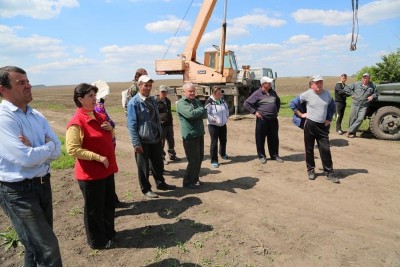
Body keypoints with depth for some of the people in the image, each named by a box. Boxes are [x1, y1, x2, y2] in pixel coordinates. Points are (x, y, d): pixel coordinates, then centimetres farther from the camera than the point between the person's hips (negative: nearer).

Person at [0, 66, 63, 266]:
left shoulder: (37, 116, 6)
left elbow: (57, 150, 0)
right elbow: (27, 159, -24)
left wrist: (35, 151, -18)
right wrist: (47, 147, -6)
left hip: (43, 184, 7)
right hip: (18, 191, -7)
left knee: (36, 244, 22)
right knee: (47, 249, -1)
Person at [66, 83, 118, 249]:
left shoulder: (99, 116, 8)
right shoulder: (76, 122, -17)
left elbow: (109, 138, 20)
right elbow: (72, 149, -22)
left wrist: (110, 128, -2)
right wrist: (98, 157, -23)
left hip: (107, 169, 8)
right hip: (90, 173, -8)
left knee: (109, 204, 20)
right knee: (94, 209, 8)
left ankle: (109, 232, 39)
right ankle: (97, 241, 27)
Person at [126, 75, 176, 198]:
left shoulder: (153, 100, 9)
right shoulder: (134, 102, -13)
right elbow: (131, 125, -16)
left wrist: (160, 134, 16)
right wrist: (136, 143, -19)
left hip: (156, 139, 7)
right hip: (143, 141, -6)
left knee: (158, 163, 18)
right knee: (143, 166, 8)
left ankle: (160, 183, 36)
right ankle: (146, 189, 23)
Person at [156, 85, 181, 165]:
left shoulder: (168, 101, 14)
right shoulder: (156, 101, -9)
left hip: (169, 124, 7)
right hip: (161, 125, -7)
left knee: (171, 141, 15)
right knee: (161, 143, 1)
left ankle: (172, 155, 29)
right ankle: (162, 158, 13)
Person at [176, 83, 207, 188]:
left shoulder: (197, 101, 14)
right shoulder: (181, 103, -10)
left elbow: (205, 114, 5)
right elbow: (191, 113, -26)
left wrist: (197, 113, -15)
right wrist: (202, 110, -9)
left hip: (199, 134, 8)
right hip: (190, 136, -8)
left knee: (199, 158, 14)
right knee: (194, 160, -3)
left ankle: (195, 179, 30)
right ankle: (188, 182, 12)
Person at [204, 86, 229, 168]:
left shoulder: (222, 100, 5)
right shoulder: (209, 102, -19)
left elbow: (227, 108, 20)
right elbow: (206, 113, -22)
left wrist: (227, 116, 10)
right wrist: (213, 119, -24)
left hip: (223, 124, 7)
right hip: (213, 125, -7)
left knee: (223, 140, 19)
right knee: (214, 142, -6)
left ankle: (223, 154, 45)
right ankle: (214, 160, 4)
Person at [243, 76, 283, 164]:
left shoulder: (273, 92, 10)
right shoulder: (257, 94, -8)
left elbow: (278, 101, 29)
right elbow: (246, 103, -9)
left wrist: (277, 110, 18)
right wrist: (254, 112, -11)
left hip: (273, 120, 5)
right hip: (262, 120, -5)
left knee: (274, 139, 12)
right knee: (260, 139, 3)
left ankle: (274, 155, 25)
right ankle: (261, 156, 17)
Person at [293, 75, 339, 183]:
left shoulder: (327, 94, 3)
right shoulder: (307, 94, -7)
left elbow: (332, 107, 17)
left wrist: (329, 119, 8)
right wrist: (300, 114, -2)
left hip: (323, 126, 2)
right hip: (310, 125, -2)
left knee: (325, 150, 1)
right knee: (309, 149, 7)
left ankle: (329, 173, 10)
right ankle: (311, 170, 23)